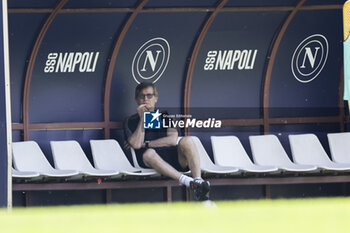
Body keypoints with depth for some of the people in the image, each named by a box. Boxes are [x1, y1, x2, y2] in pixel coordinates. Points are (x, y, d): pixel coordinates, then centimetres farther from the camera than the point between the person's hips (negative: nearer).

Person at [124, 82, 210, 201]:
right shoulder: (131, 121, 16)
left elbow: (172, 140, 5)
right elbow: (136, 144, -4)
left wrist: (145, 144, 1)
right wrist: (142, 118, -1)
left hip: (175, 159, 2)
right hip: (151, 163, -2)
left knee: (186, 141, -28)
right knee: (149, 153, -38)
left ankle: (198, 181, -46)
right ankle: (189, 182, -53)